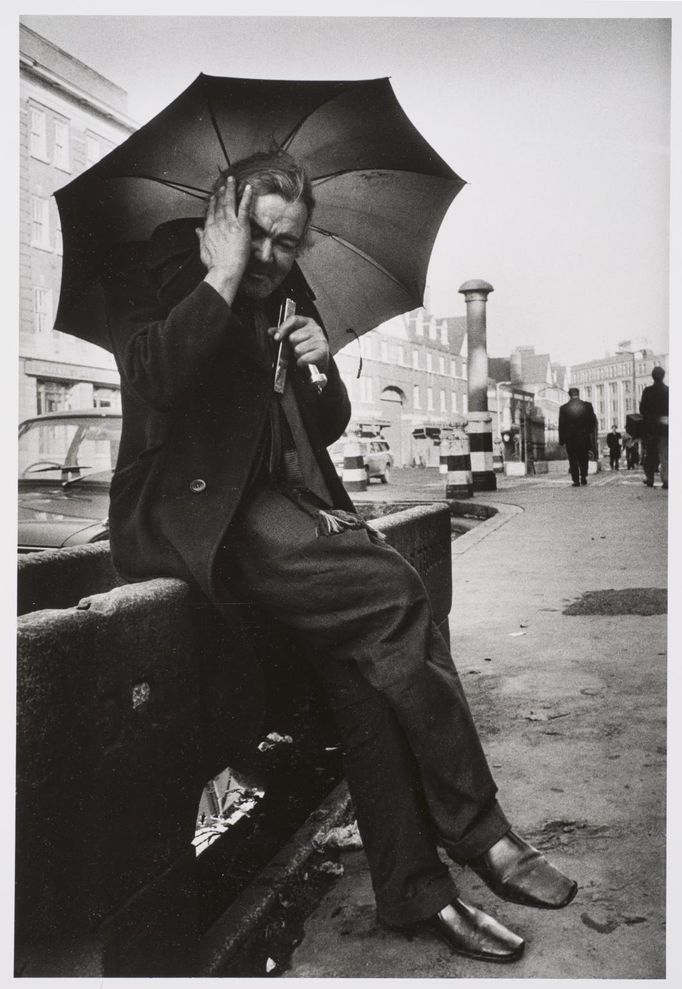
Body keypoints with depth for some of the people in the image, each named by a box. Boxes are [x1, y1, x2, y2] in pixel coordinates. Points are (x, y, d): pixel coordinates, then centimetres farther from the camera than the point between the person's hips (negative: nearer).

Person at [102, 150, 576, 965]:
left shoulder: (286, 298, 18)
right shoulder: (149, 278, 1)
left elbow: (327, 430, 19)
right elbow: (154, 378, -22)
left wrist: (323, 369, -1)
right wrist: (223, 275, -15)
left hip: (275, 502, 6)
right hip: (194, 510, -6)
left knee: (363, 647, -18)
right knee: (393, 592, -24)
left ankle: (412, 889, -6)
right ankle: (480, 836, -10)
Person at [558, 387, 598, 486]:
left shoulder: (563, 408, -3)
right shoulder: (588, 406, -1)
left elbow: (561, 425, -2)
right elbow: (593, 422, 1)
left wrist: (562, 440, 3)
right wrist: (592, 436, 9)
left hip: (570, 438, -1)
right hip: (584, 437, 1)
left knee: (573, 461, 5)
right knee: (583, 459, 17)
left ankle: (576, 480, 0)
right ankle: (583, 478, 10)